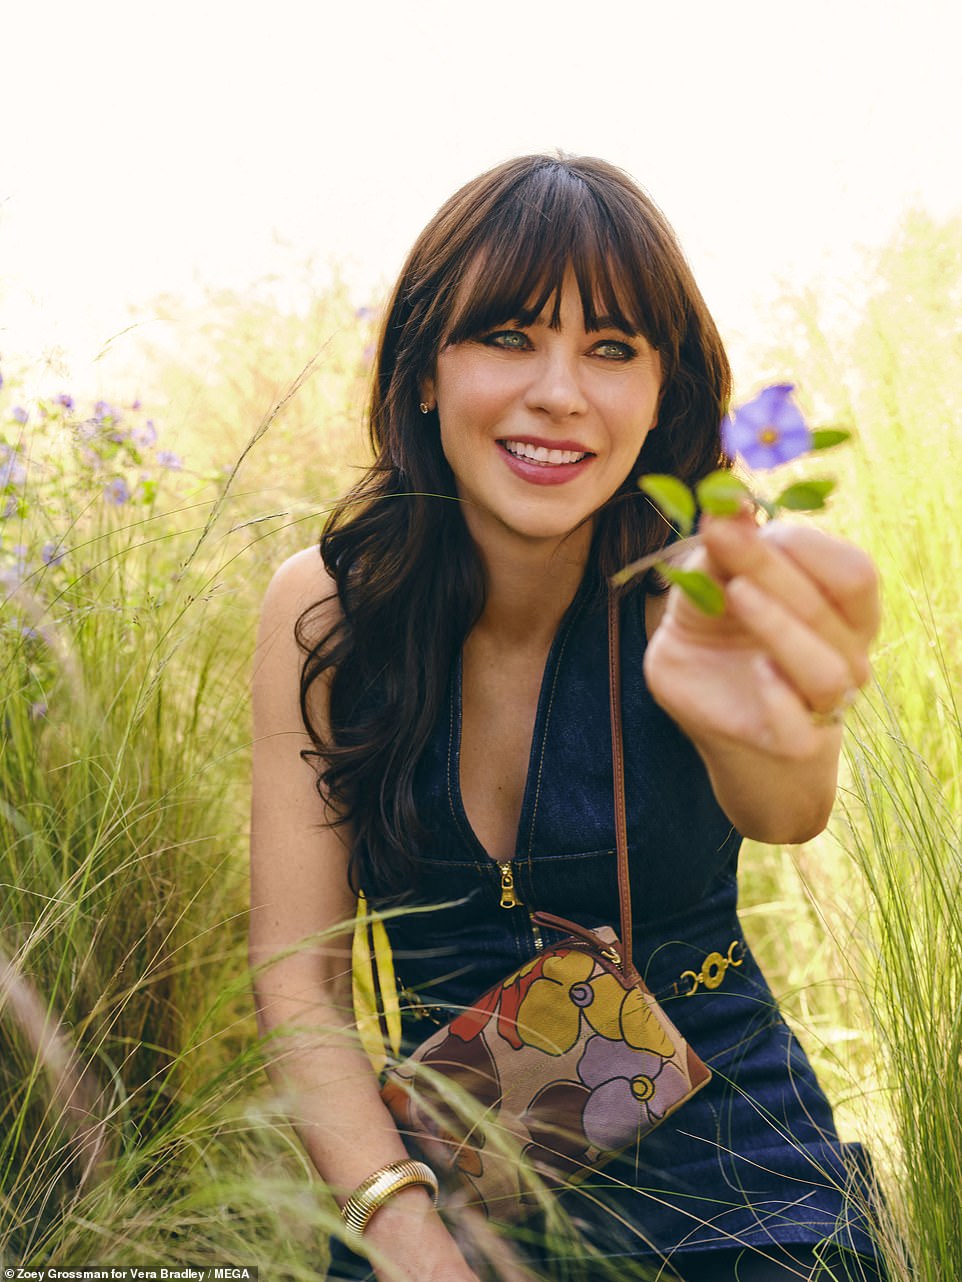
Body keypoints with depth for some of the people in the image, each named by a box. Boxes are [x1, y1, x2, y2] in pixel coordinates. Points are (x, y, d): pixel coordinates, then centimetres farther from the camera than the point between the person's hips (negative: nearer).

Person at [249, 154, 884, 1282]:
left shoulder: (684, 592, -14)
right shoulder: (323, 607, -10)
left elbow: (786, 806, -35)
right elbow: (297, 979, -8)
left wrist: (732, 698, -58)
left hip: (730, 1183, 0)